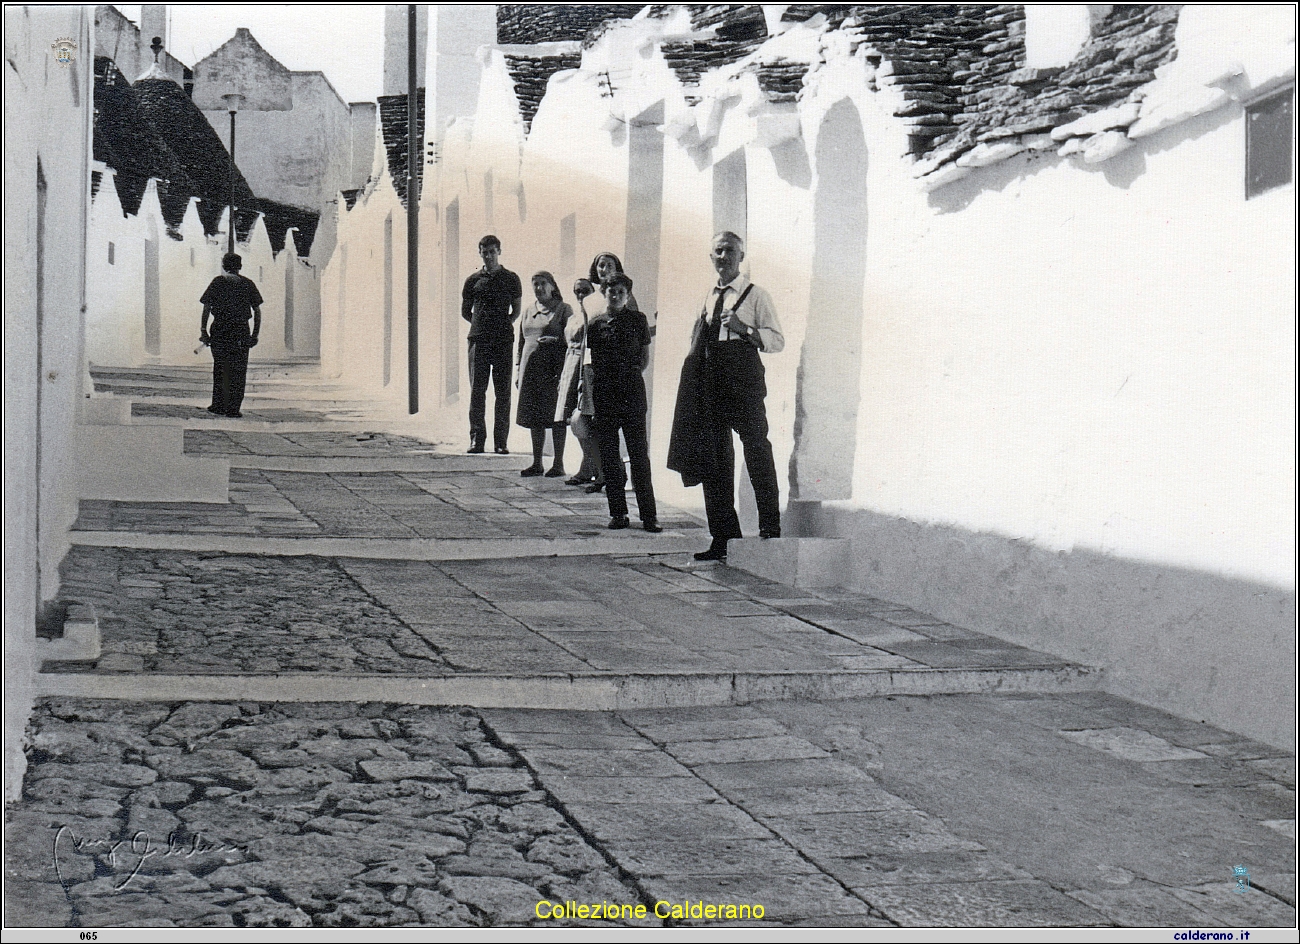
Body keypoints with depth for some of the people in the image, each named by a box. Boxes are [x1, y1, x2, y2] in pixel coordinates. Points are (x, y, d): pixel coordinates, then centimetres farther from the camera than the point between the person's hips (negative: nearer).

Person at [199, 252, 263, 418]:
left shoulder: (217, 283, 2)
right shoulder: (248, 284, 6)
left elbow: (206, 309, -3)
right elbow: (257, 311, 4)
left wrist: (203, 330, 0)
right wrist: (255, 334, 9)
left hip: (220, 330, 0)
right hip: (241, 332, 0)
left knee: (219, 370, 9)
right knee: (238, 372, 3)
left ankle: (219, 406, 10)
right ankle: (233, 408, 0)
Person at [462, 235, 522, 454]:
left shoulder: (511, 279, 10)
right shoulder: (473, 280, 12)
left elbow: (517, 309, 12)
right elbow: (465, 311, 18)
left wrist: (504, 324, -2)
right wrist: (481, 325, 7)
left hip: (503, 340, -1)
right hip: (478, 339, 1)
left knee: (503, 391, -2)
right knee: (477, 390, -2)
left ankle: (501, 441, 0)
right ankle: (476, 439, 1)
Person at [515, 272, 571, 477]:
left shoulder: (563, 309, 0)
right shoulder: (528, 312, 17)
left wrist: (555, 341, -20)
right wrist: (518, 369, 14)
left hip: (553, 369, -6)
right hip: (531, 371, 6)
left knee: (556, 417, -3)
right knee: (534, 419, 8)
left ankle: (558, 464, 3)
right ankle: (537, 463, 15)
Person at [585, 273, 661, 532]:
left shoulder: (637, 319, 4)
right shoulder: (596, 324, 9)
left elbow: (645, 358, 8)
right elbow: (593, 361, 14)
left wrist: (629, 373, 0)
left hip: (632, 390, -3)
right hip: (604, 392, 3)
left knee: (638, 451, -6)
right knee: (608, 452, 3)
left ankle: (648, 514, -5)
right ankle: (617, 513, 10)